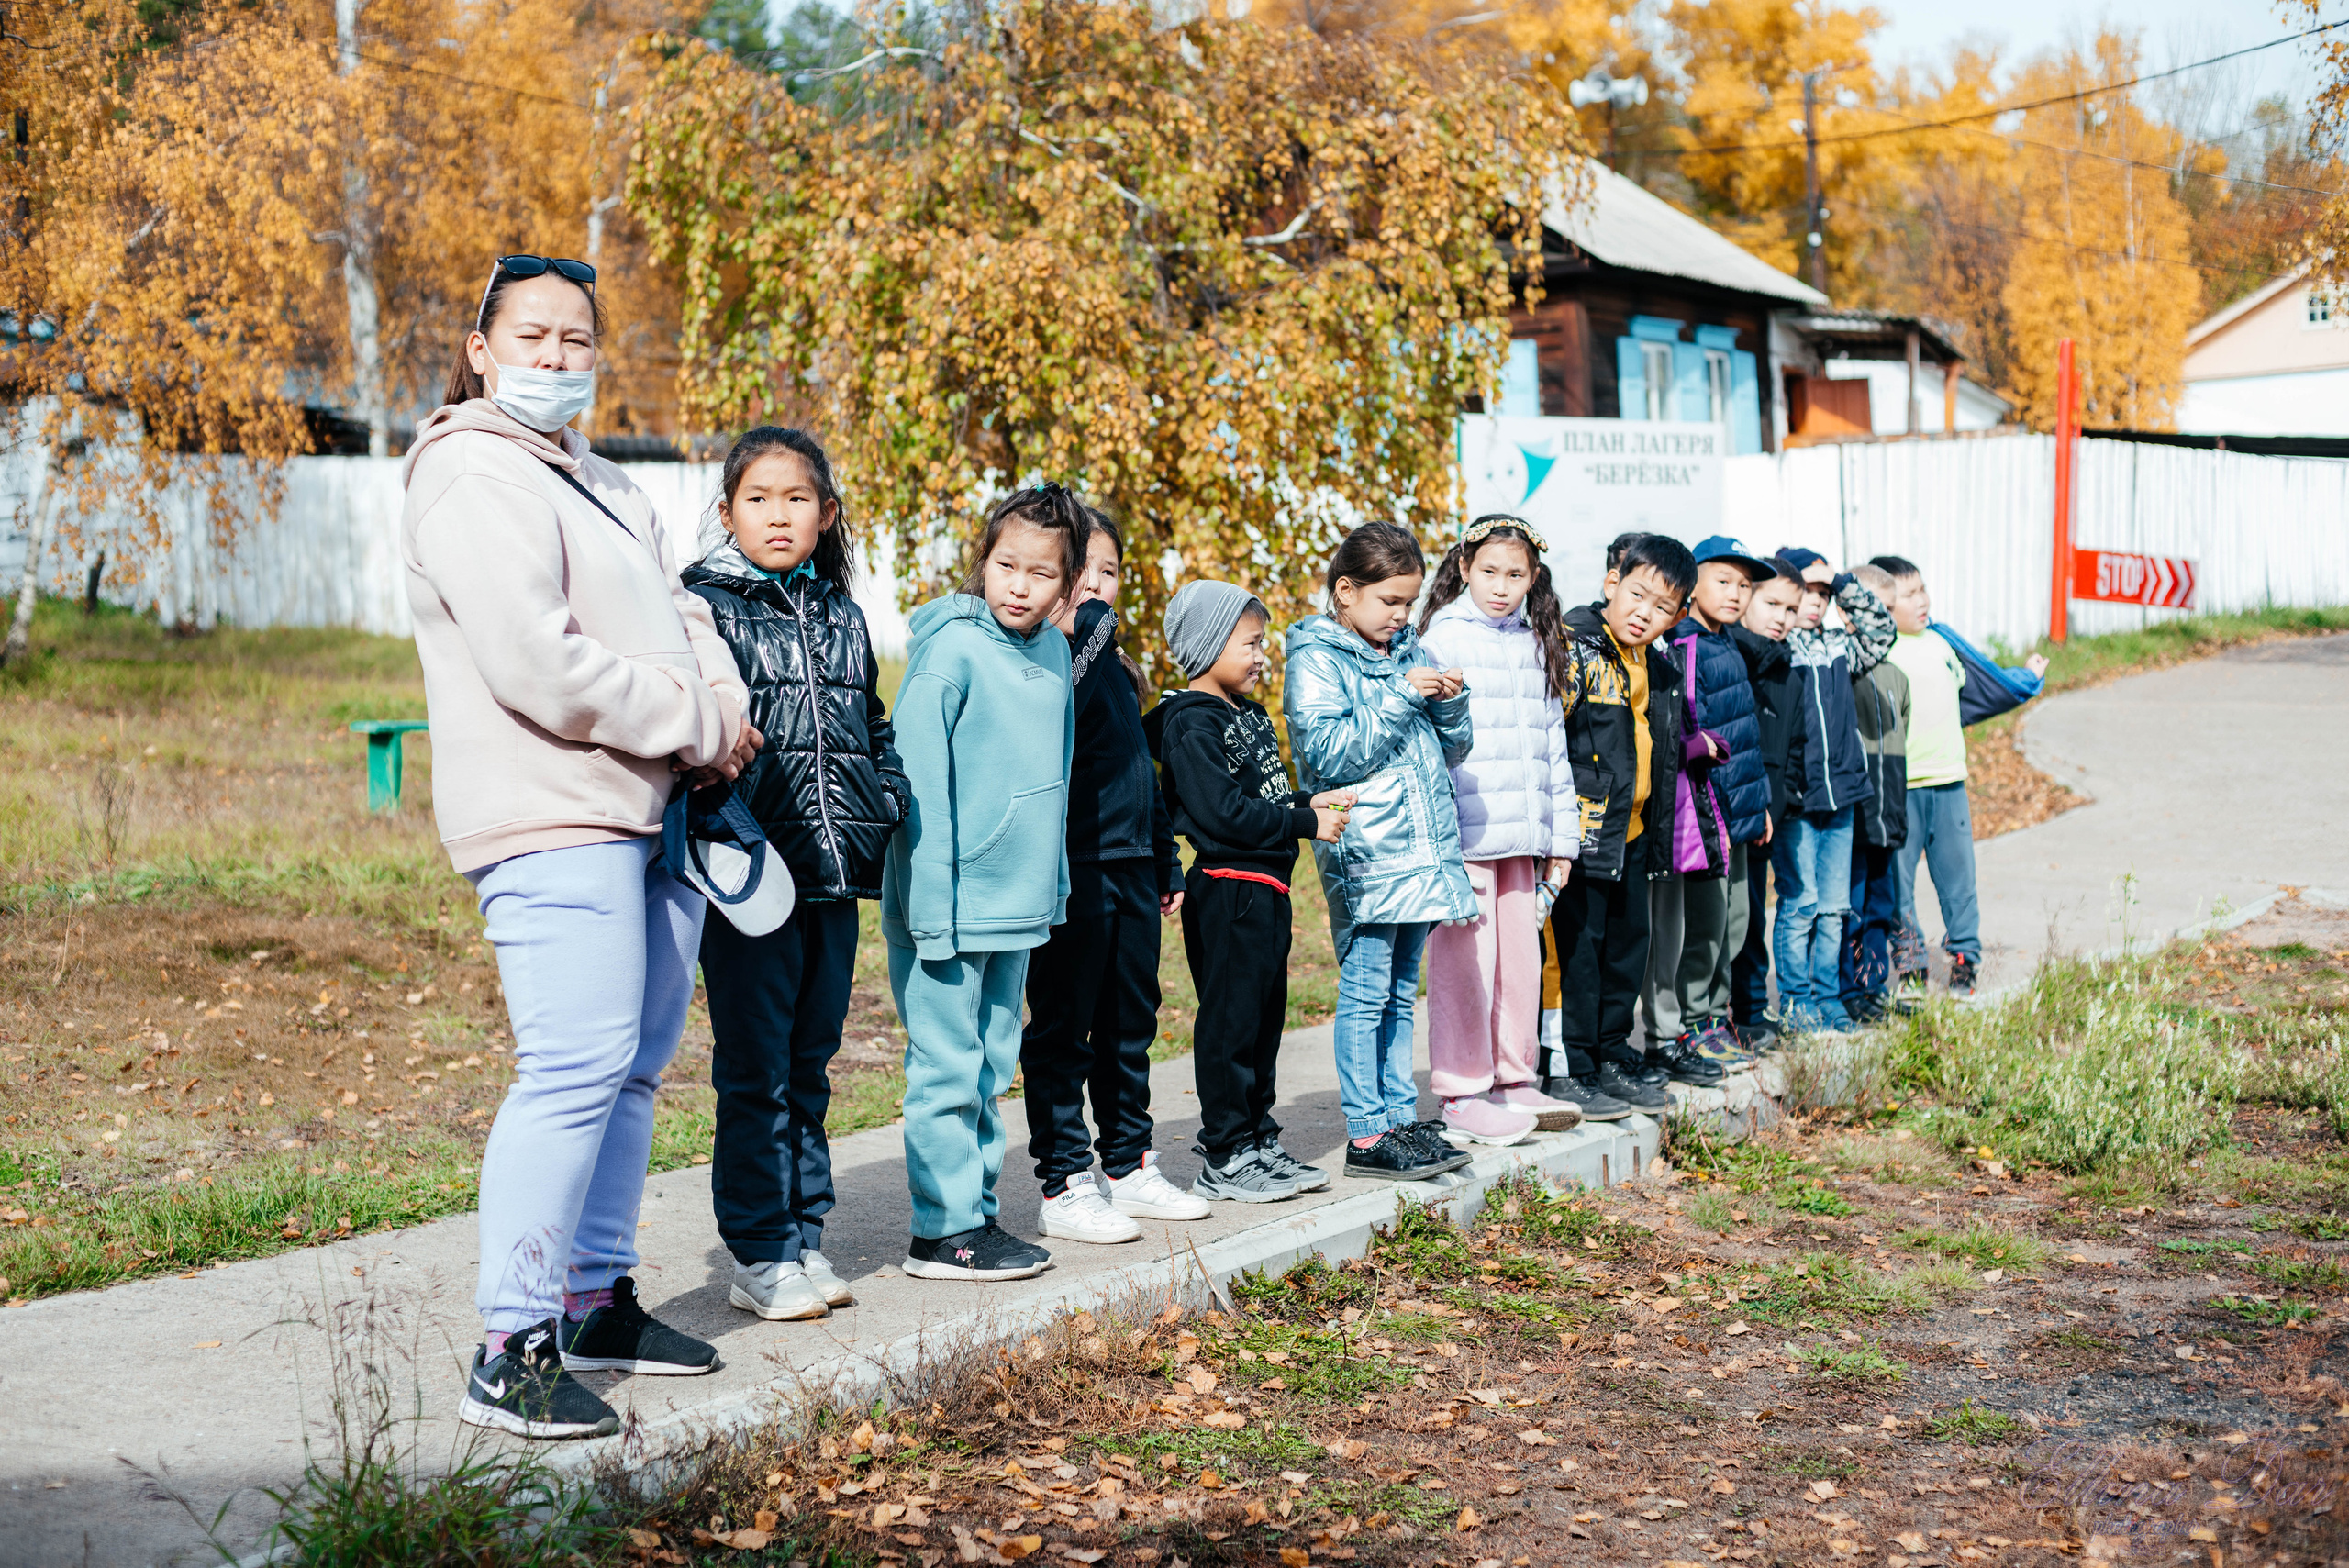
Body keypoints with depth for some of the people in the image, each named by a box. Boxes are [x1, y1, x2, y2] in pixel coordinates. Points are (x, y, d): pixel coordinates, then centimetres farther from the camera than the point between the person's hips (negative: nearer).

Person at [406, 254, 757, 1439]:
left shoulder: (598, 483, 22)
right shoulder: (475, 478, -9)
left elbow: (680, 616, 21)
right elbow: (535, 664, -20)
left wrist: (725, 713, -1)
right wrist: (693, 723, -12)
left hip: (652, 811, 10)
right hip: (551, 819, -10)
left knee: (634, 1064, 13)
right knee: (576, 1065, -15)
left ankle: (597, 1297, 24)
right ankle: (512, 1351, -11)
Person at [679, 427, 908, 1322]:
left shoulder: (842, 618, 15)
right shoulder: (705, 607, -3)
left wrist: (889, 798, 10)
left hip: (835, 878, 6)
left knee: (809, 1065, 13)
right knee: (755, 1070, -1)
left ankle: (805, 1237, 21)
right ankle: (758, 1256, 7)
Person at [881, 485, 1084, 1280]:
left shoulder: (1053, 651, 7)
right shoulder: (951, 651, -13)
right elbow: (920, 784, -14)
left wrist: (1051, 882, 13)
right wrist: (932, 904, -17)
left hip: (1019, 904, 7)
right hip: (953, 907, -7)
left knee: (992, 1067, 14)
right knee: (947, 1068, -1)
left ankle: (977, 1212, 24)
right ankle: (945, 1229, 7)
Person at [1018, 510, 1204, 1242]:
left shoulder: (1114, 668, 18)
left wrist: (1166, 864, 25)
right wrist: (1085, 633, -26)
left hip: (1130, 869, 9)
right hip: (1073, 871, -9)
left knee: (1130, 1023, 15)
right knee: (1064, 1030, -1)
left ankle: (1130, 1167, 26)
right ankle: (1065, 1183, 5)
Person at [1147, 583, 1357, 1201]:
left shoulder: (1250, 715, 16)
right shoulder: (1192, 724, -15)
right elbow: (1225, 812, -22)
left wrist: (1312, 800, 5)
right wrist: (1307, 823, -17)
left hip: (1267, 888, 10)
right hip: (1227, 889, -10)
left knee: (1266, 1017, 15)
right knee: (1230, 1021, -4)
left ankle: (1258, 1142, 24)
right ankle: (1224, 1159, 3)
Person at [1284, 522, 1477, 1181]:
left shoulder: (1409, 651, 15)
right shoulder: (1316, 657, -4)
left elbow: (1451, 750, 18)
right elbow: (1330, 752, -16)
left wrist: (1450, 702, -2)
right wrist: (1401, 698, -16)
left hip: (1423, 848, 7)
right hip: (1365, 851, -7)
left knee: (1401, 993, 12)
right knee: (1365, 995, -4)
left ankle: (1401, 1118, 18)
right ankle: (1366, 1135, 0)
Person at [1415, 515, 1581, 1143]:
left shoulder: (1535, 645, 15)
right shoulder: (1444, 638, -5)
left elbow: (1552, 742, 20)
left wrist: (1561, 834, 16)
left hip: (1522, 837, 7)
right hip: (1466, 834, -7)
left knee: (1521, 957, 12)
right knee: (1467, 961, -3)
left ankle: (1514, 1079, 24)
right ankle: (1462, 1095, 6)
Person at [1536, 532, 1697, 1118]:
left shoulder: (1658, 670, 15)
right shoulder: (1572, 645, -11)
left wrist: (1656, 827, 24)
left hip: (1632, 834, 8)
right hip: (1583, 829, -8)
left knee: (1628, 940, 14)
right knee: (1577, 942, -6)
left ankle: (1612, 1052, 27)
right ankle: (1566, 1064, 2)